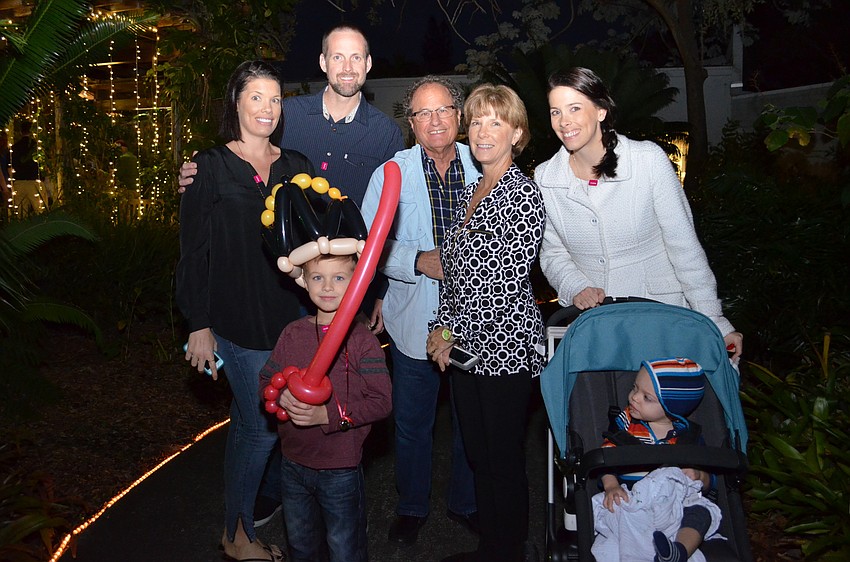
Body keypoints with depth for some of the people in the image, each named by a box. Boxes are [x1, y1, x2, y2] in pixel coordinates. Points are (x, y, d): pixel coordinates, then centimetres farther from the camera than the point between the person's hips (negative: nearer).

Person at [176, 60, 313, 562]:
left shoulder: (296, 167, 11)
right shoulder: (210, 167, -2)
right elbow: (194, 252, -4)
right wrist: (200, 325, -7)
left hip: (293, 316, 4)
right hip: (241, 321, -4)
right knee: (261, 426, -1)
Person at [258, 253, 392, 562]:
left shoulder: (363, 341, -16)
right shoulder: (292, 334, -3)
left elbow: (381, 402, -20)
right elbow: (266, 379, 6)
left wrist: (329, 415, -27)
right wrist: (281, 395, -17)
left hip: (341, 470, -4)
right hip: (293, 464, 5)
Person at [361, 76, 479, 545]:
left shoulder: (483, 166, 0)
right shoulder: (390, 173, -2)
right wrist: (420, 260, -21)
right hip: (414, 320, -1)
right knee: (412, 423, 13)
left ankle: (465, 503, 40)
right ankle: (411, 508, 37)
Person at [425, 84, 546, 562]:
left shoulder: (524, 194, -12)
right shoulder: (471, 192, 13)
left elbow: (507, 281, -18)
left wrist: (454, 330, -13)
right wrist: (445, 331, 4)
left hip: (506, 345, -8)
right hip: (466, 347, 8)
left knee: (505, 459, 4)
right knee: (478, 454, 17)